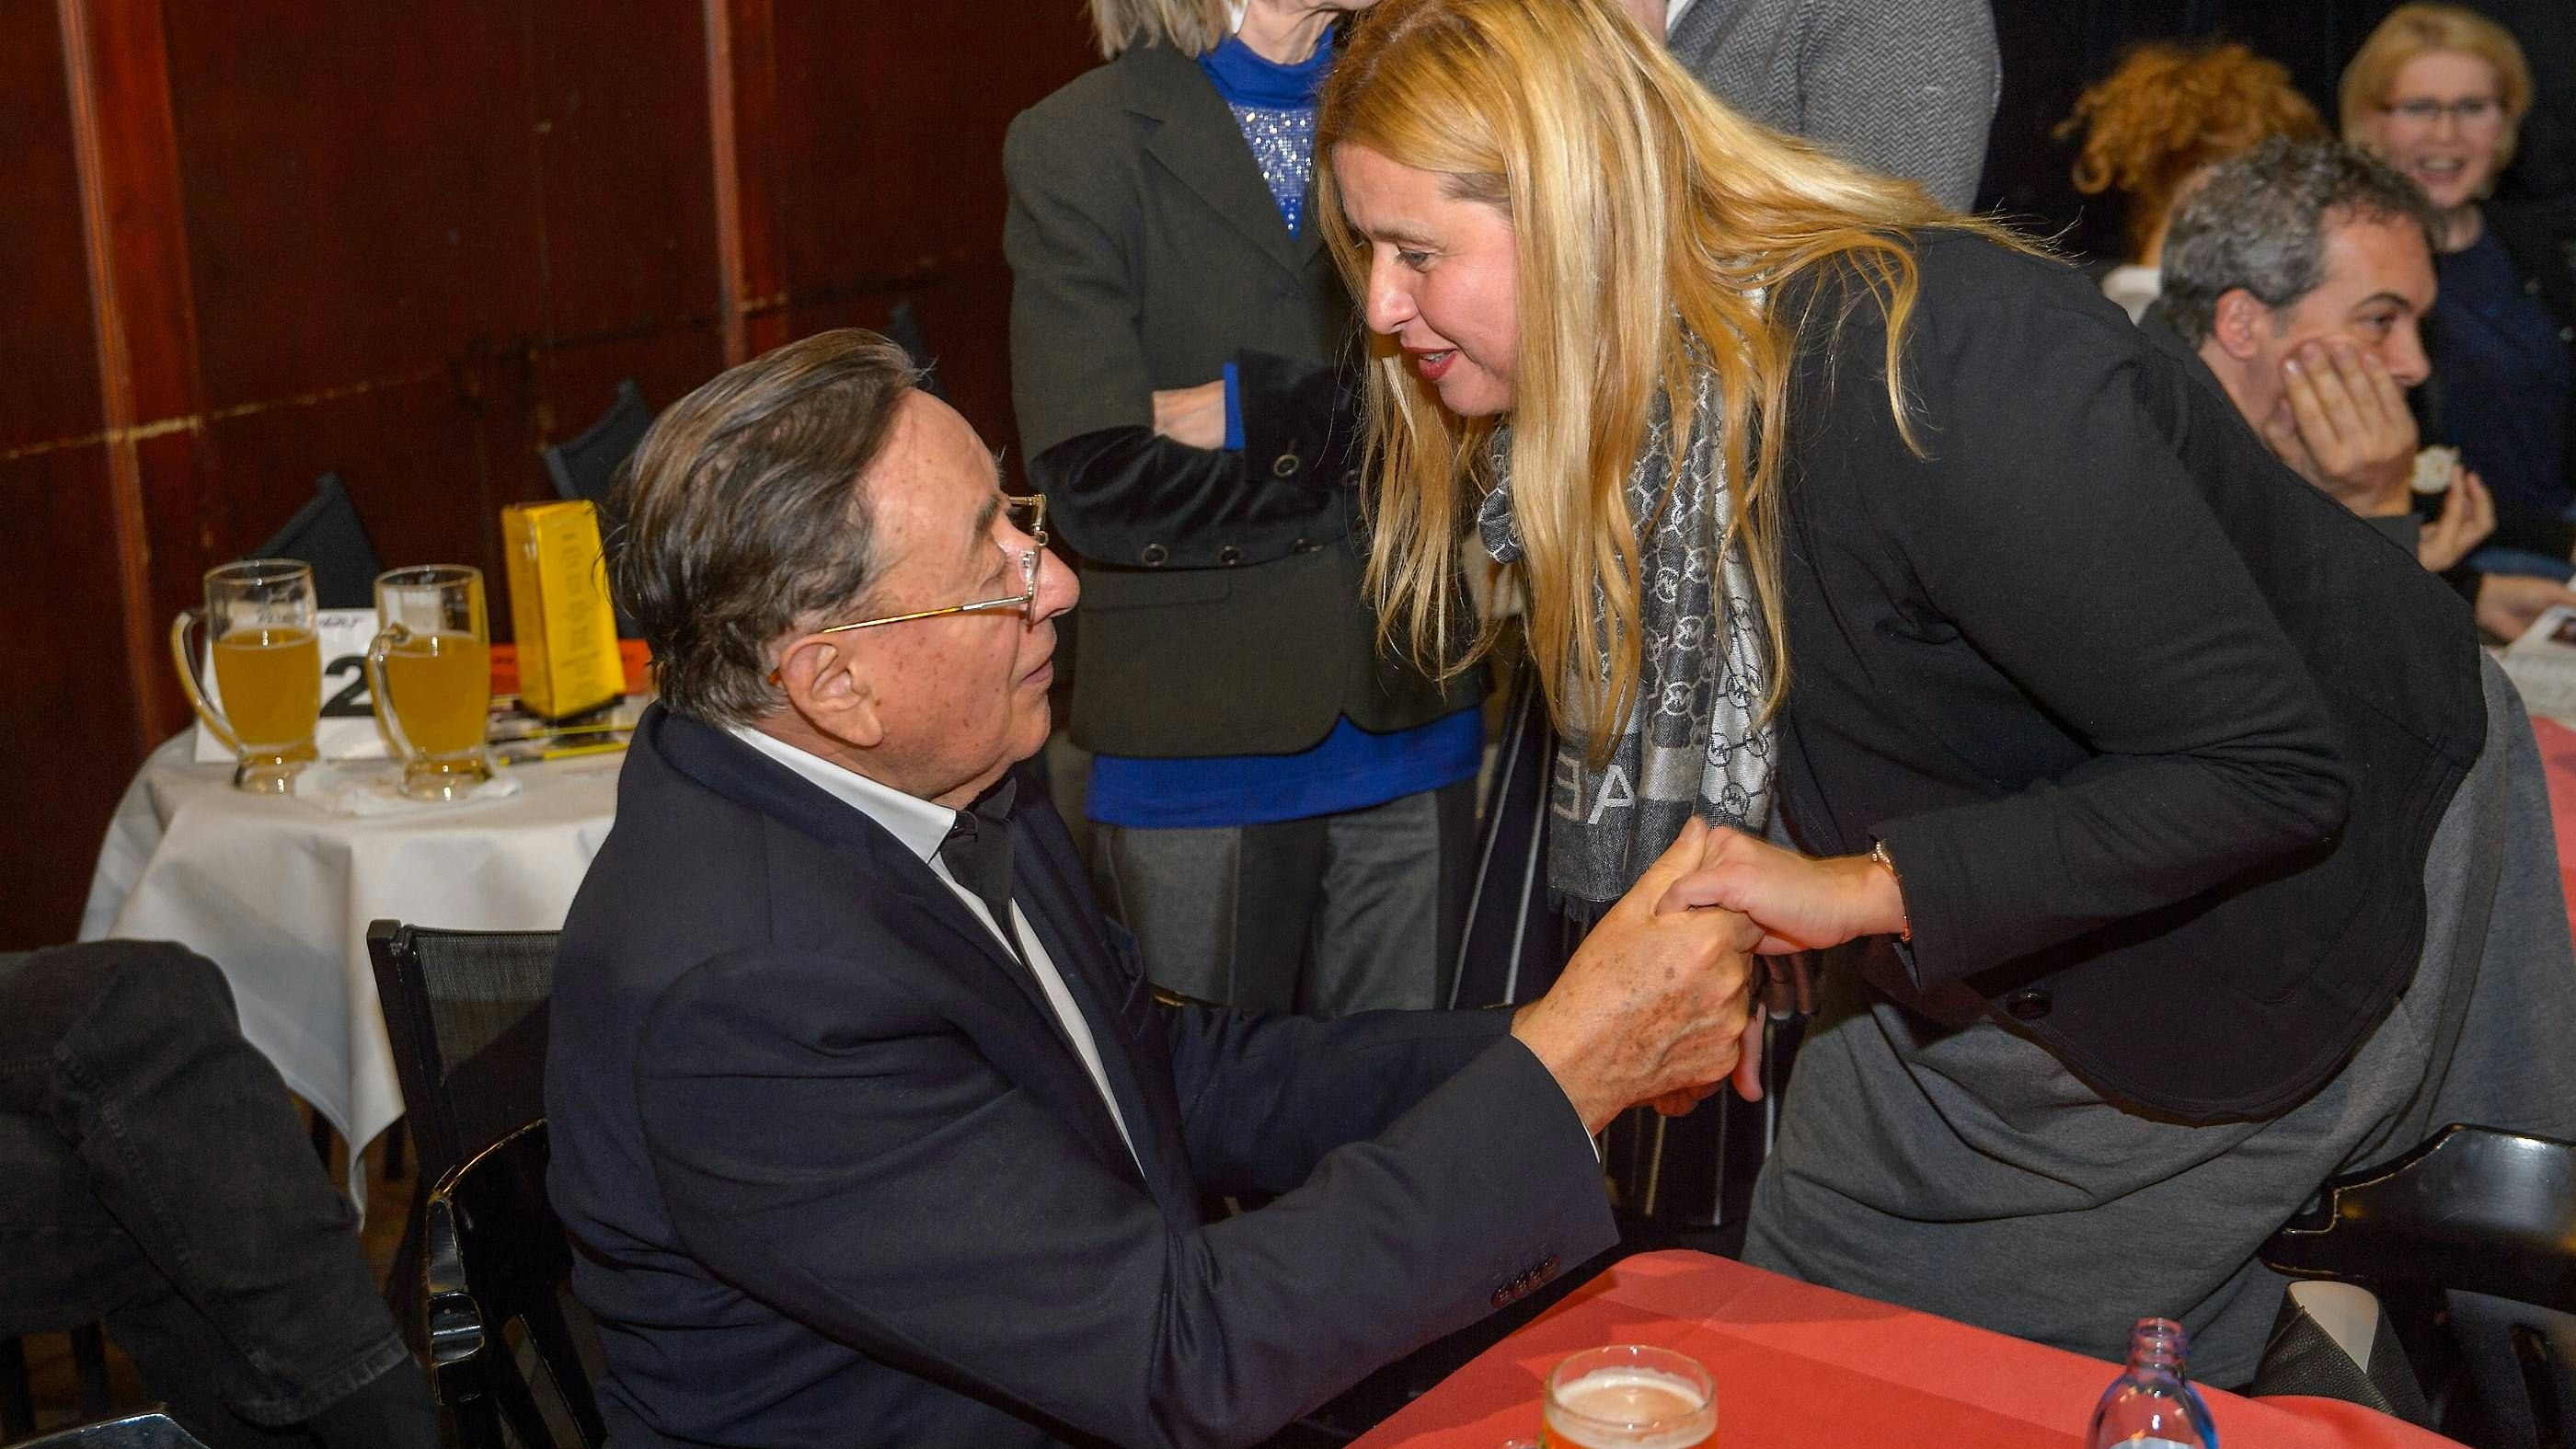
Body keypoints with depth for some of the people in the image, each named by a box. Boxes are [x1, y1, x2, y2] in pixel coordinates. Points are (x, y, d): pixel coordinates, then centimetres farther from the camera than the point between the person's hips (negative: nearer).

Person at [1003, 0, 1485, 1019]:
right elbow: (1094, 485, -14)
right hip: (1200, 736, -3)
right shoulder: (1076, 147, -5)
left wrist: (1253, 412, -12)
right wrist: (1361, 457, -10)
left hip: (1412, 728, 3)